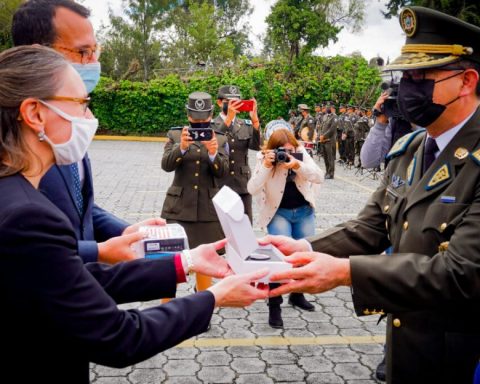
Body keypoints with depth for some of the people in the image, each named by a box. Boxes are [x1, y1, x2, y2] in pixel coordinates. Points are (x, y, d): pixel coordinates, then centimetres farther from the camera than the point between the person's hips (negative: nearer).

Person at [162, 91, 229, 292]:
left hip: (208, 208, 1)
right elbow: (166, 165, -9)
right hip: (179, 206, -1)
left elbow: (222, 172, -5)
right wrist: (181, 147, -27)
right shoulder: (175, 135, 4)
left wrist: (213, 153, -24)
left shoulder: (220, 139, 6)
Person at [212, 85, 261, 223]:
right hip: (219, 186, -3)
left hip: (242, 186, 3)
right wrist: (228, 118, -29)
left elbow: (255, 146, -7)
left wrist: (255, 120, -20)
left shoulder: (246, 125, 11)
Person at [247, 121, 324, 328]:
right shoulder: (264, 158, -14)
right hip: (278, 213, -4)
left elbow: (319, 176, -18)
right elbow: (252, 189, -22)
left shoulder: (301, 153, -8)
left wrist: (298, 165, -34)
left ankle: (297, 295, 32)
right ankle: (274, 305, -7)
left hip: (304, 211, 4)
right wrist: (266, 166, -34)